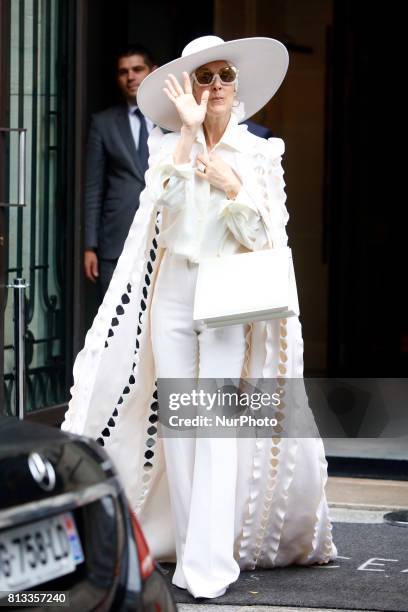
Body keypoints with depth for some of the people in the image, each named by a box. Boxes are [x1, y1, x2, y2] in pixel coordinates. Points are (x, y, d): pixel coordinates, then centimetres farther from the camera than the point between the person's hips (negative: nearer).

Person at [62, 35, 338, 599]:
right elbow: (166, 201, -12)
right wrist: (189, 131, -15)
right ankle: (188, 546, 7)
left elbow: (261, 236, 1)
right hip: (172, 292, 2)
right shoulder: (168, 146, 8)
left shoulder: (259, 153, 6)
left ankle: (210, 563, -17)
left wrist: (231, 186, -13)